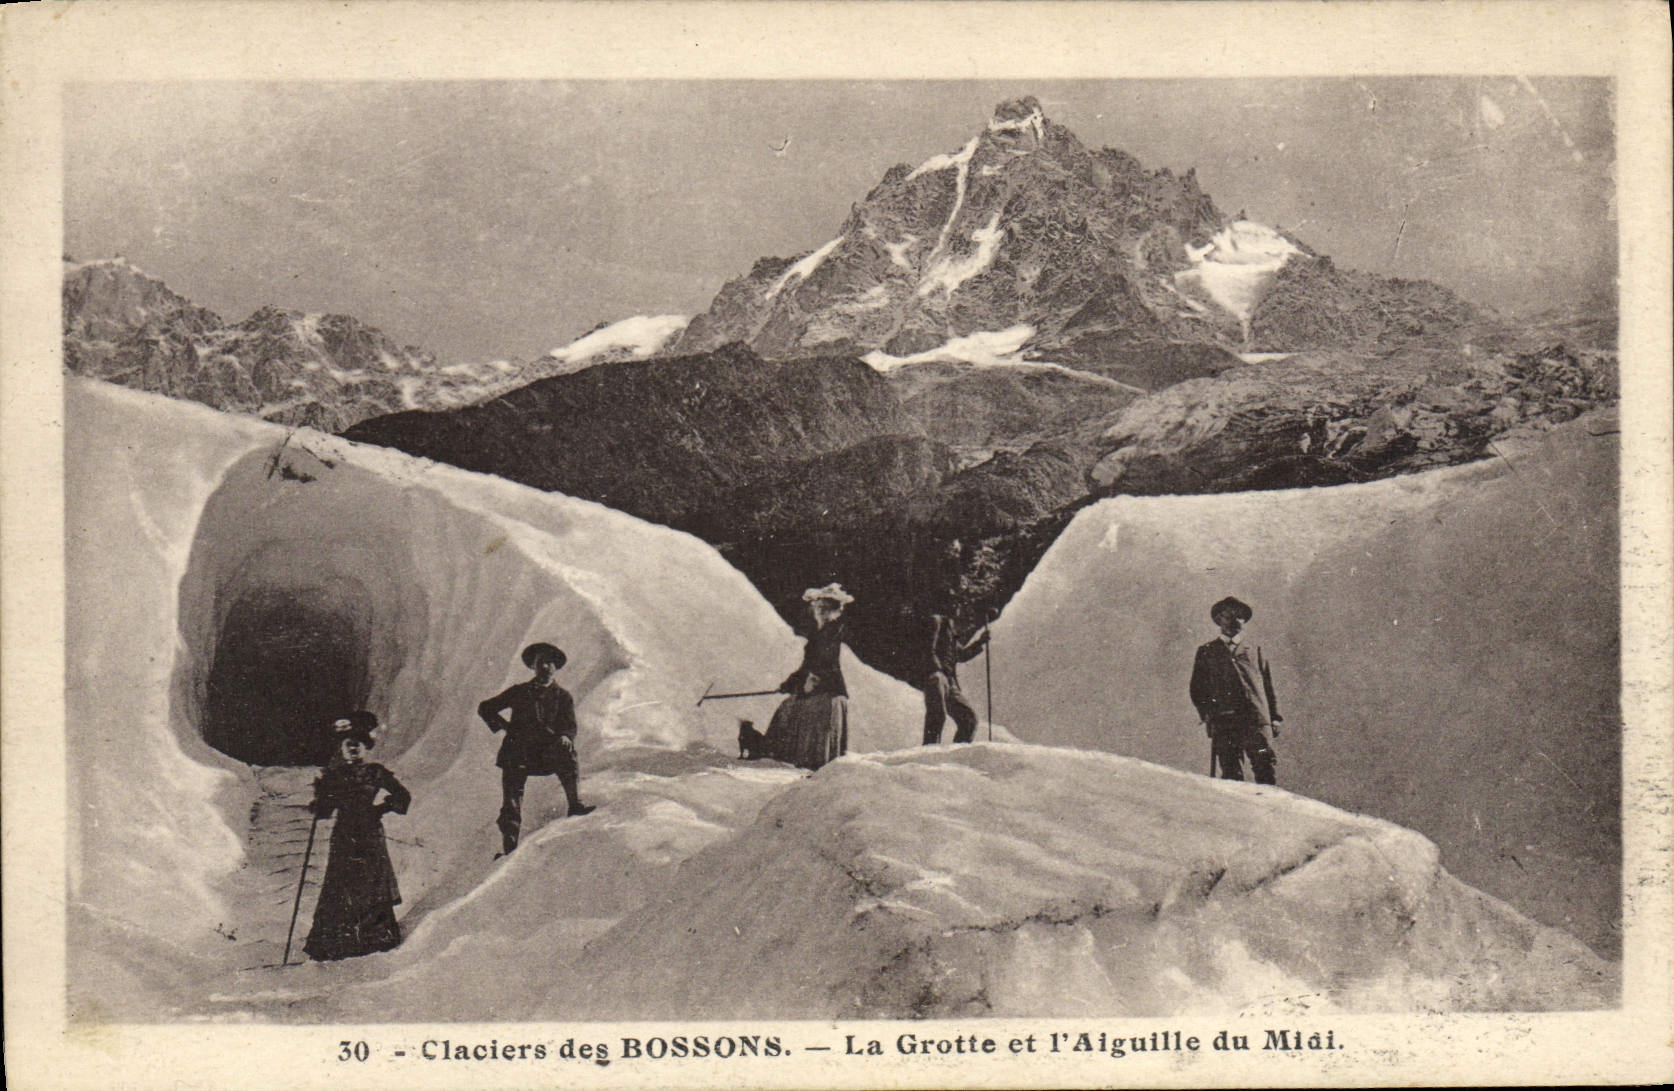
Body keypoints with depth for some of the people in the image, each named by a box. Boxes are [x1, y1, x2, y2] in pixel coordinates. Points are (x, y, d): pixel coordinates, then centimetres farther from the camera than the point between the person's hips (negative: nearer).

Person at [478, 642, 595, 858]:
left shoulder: (563, 697, 15)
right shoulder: (519, 692, 17)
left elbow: (569, 727, 3)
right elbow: (485, 708, 21)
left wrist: (565, 737, -21)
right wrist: (504, 726, 4)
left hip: (547, 752, -1)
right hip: (517, 753, 1)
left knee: (566, 752, -33)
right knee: (511, 803, -10)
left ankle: (575, 804, -29)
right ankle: (509, 846, -7)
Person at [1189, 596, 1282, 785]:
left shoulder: (1255, 652, 20)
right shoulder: (1206, 652, 17)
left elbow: (1268, 688, 20)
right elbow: (1197, 689, 14)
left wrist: (1274, 718, 11)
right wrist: (1206, 714, -1)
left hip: (1255, 718, 0)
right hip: (1223, 720, 0)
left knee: (1265, 765, -14)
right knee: (1231, 771, -6)